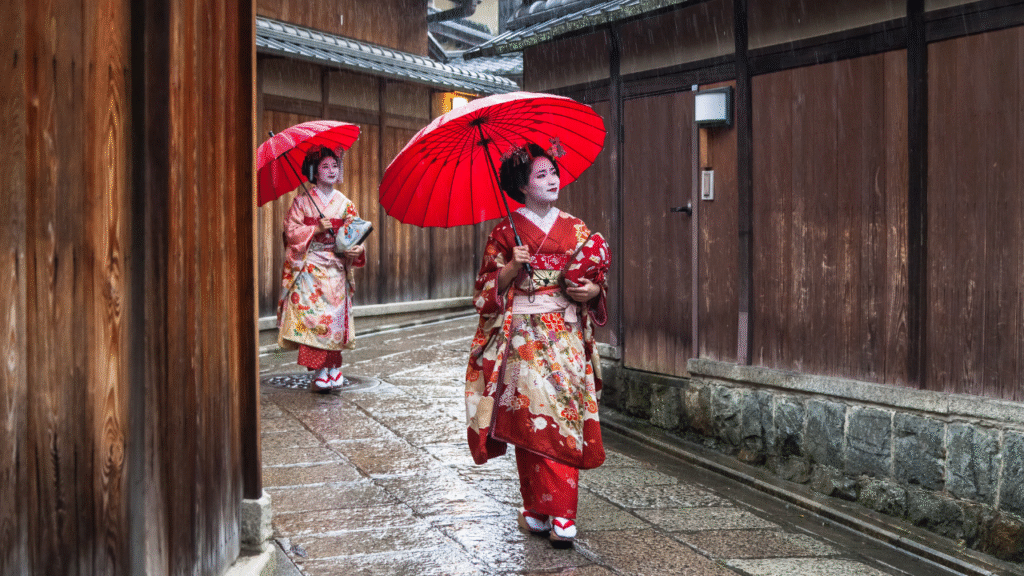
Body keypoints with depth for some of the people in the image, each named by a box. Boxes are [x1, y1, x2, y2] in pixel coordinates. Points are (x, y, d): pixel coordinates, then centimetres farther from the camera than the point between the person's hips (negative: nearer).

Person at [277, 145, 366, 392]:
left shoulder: (345, 204, 11)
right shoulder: (302, 201, 4)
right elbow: (291, 230, -2)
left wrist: (355, 249, -12)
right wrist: (316, 229, -15)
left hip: (335, 269, 2)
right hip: (308, 268, -2)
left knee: (334, 318, -4)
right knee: (311, 316, -11)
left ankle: (331, 370, 4)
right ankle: (323, 371, -8)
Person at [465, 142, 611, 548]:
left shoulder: (576, 229, 10)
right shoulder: (505, 232, 3)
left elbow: (597, 283, 15)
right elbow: (488, 290, 3)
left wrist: (592, 290, -6)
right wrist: (512, 267, -13)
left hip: (567, 336, 2)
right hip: (524, 338, -2)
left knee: (565, 420, -5)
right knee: (532, 419, -5)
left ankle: (560, 513, -2)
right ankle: (538, 507, 6)